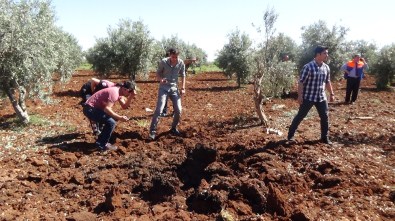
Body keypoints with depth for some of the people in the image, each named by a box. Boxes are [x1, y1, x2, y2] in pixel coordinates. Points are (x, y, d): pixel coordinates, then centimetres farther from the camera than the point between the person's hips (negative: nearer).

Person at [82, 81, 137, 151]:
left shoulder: (119, 91, 7)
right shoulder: (114, 92, -24)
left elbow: (124, 106, 3)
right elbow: (107, 108, -31)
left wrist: (131, 97, -8)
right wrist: (120, 117, -30)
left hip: (95, 108, 10)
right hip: (90, 109, -10)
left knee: (114, 118, 14)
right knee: (111, 122, -20)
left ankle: (101, 140, 21)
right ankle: (102, 145, -4)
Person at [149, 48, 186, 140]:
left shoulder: (181, 63, -5)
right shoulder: (163, 62, -12)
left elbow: (183, 76, 8)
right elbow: (157, 73, -3)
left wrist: (183, 88, 1)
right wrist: (160, 79, -25)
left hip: (174, 88, 3)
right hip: (163, 88, -3)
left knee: (178, 110, -1)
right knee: (159, 109, -13)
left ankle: (173, 128, 22)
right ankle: (152, 131, -5)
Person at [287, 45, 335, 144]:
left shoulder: (326, 67, 5)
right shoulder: (308, 67, -14)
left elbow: (327, 82, 16)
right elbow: (301, 82, -15)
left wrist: (332, 94, 16)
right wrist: (300, 95, -19)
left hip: (321, 97, 6)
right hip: (308, 97, -6)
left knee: (325, 117, 8)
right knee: (300, 116, 3)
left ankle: (325, 137, 23)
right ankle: (290, 135, 16)